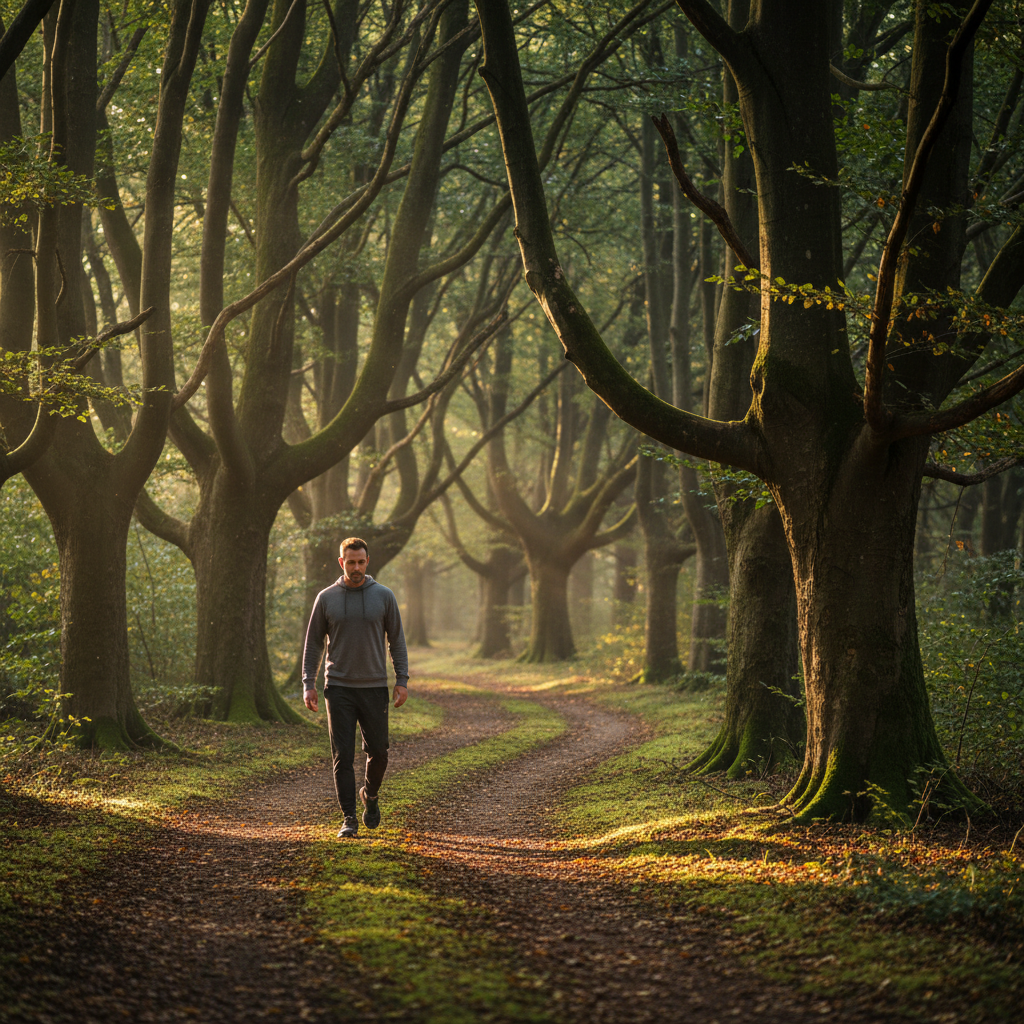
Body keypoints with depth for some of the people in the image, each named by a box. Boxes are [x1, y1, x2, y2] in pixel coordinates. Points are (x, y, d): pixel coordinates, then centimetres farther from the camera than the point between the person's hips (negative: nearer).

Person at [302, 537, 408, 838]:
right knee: (343, 756, -4)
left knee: (378, 752, 5)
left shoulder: (383, 596, 2)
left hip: (374, 688, 1)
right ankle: (349, 818, 0)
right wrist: (308, 684, 0)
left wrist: (402, 681, -3)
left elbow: (396, 641, 5)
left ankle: (370, 794, 34)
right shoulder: (326, 598, 2)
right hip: (339, 689, -1)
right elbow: (313, 643, 7)